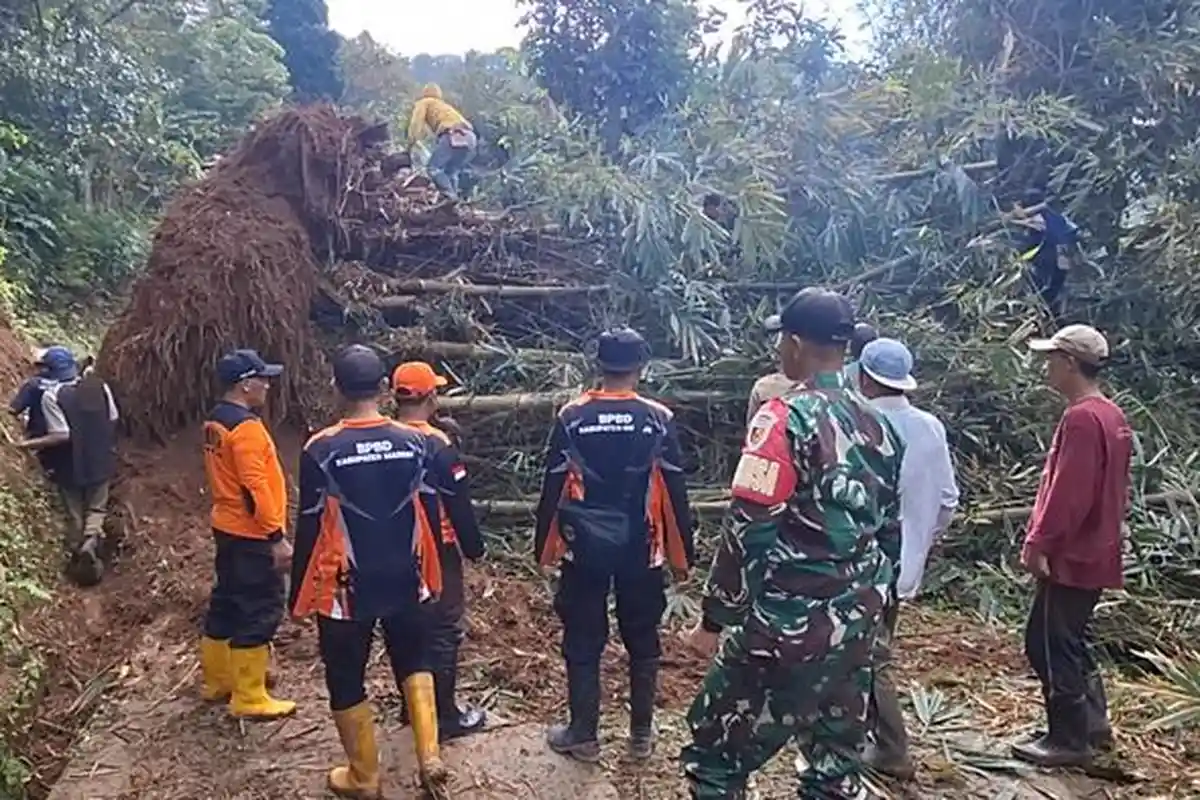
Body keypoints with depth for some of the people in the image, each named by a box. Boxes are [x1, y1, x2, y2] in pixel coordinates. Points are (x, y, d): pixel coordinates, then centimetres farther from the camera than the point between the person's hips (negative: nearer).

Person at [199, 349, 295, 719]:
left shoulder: (215, 422, 11)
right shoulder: (246, 426, -20)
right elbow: (255, 486, -24)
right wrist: (277, 537, -21)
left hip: (227, 529, 10)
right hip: (252, 535, -10)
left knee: (227, 603, 19)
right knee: (259, 612, -3)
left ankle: (216, 681, 31)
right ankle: (250, 699, 3)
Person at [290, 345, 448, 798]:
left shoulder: (321, 450, -15)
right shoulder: (414, 442, -7)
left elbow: (310, 530, -10)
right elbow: (429, 518, 1)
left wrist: (299, 595, 2)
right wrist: (429, 578, 14)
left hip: (346, 589, -3)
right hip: (405, 582, 3)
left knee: (346, 681, 15)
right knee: (414, 663, 24)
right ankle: (430, 757, 14)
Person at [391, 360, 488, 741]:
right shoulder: (439, 444, -19)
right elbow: (459, 504, -15)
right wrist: (474, 546, -4)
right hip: (437, 551, -6)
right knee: (442, 632, 3)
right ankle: (445, 717, 10)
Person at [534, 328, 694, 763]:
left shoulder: (571, 416, -6)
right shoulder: (659, 419, -6)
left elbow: (552, 489, -3)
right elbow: (675, 493, -3)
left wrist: (543, 546, 8)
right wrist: (681, 553, 6)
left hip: (585, 546, 0)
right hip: (640, 548, 1)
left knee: (583, 642, 11)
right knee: (642, 641, 14)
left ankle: (583, 735, 20)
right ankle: (641, 735, 24)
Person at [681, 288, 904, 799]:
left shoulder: (786, 417, -15)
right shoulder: (876, 424, 7)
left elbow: (750, 531, -17)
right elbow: (887, 526, 14)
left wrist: (714, 618, -9)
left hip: (790, 621, -7)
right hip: (855, 620, 8)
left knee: (716, 754, 6)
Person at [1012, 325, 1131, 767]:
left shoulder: (1081, 418, -21)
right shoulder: (1112, 415, 11)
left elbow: (1067, 492, -25)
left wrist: (1038, 541, -17)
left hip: (1070, 556, -10)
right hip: (1094, 552, 10)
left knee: (1049, 644, 1)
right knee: (1070, 640, 20)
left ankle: (1069, 740, 10)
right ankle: (1093, 726, 30)